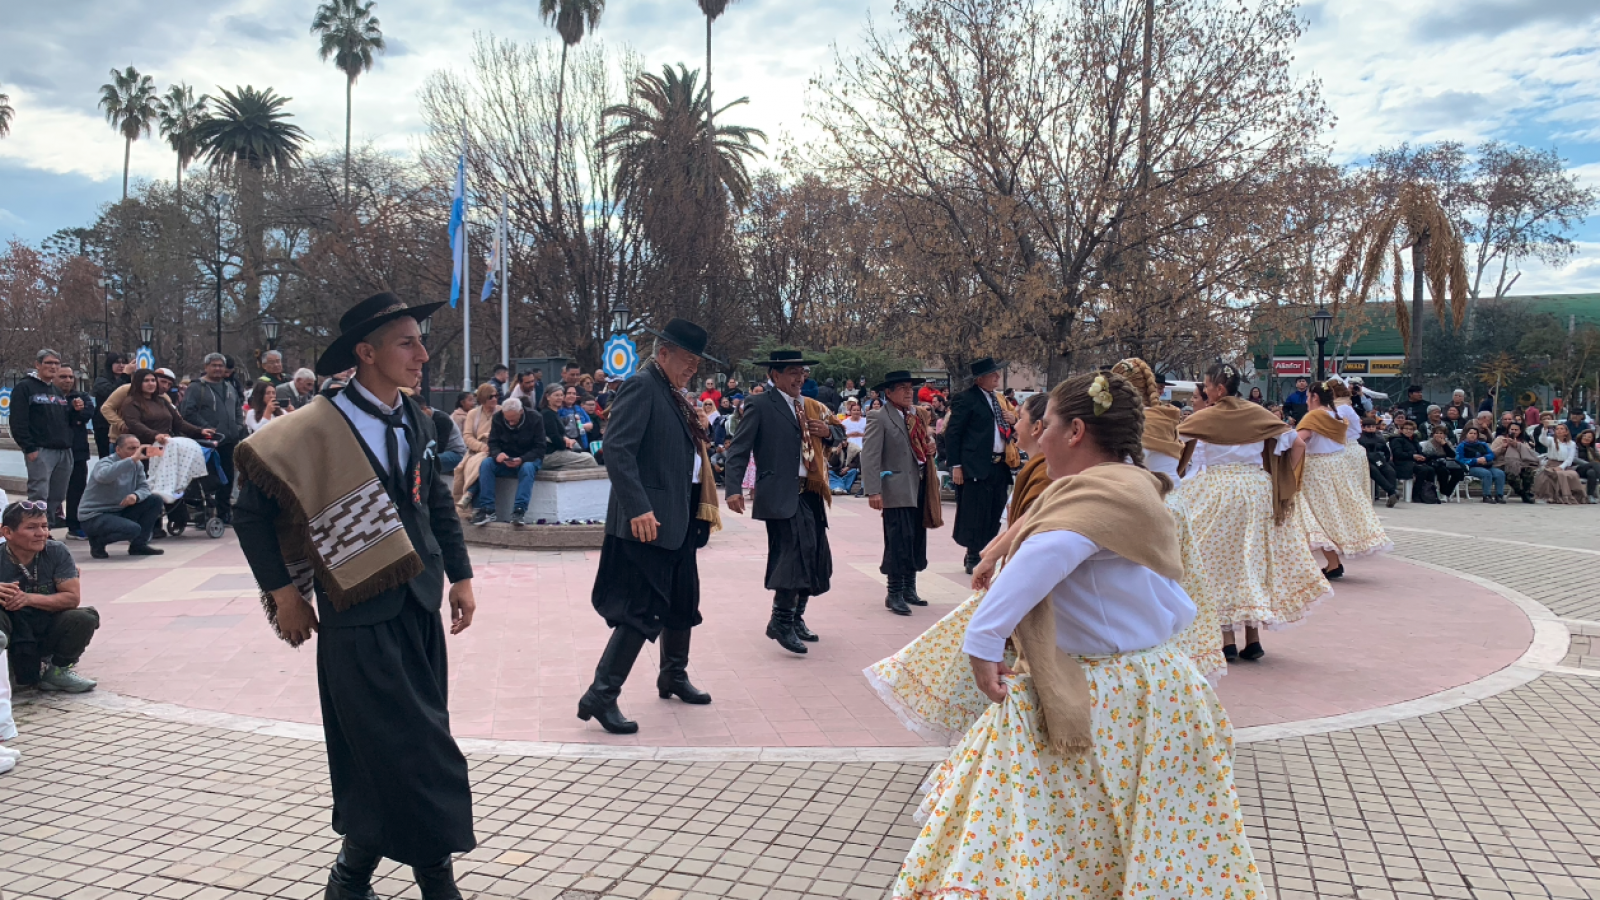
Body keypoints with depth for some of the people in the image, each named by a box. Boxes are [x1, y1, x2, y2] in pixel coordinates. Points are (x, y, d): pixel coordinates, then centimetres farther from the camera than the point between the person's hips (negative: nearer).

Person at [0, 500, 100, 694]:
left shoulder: (57, 552, -9)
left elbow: (73, 598, -13)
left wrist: (29, 598, -27)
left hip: (48, 633, 2)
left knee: (84, 618, -25)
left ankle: (58, 671, 2)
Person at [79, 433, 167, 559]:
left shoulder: (137, 465, 4)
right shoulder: (105, 463, -18)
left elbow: (144, 487, 0)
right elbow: (103, 476, -43)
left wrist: (135, 496, -25)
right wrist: (133, 459, -46)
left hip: (120, 512, 8)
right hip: (94, 517, -8)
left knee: (155, 500, -4)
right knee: (133, 529, -31)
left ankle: (138, 545, 4)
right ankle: (97, 541, -1)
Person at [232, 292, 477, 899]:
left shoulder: (417, 422, 6)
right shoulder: (318, 427, -13)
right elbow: (253, 514, -8)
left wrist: (461, 576, 12)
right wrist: (284, 593, -7)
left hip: (420, 606, 6)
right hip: (360, 614, -6)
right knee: (406, 746, -5)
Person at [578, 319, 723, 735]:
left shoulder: (674, 394, 16)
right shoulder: (641, 386, -13)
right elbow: (617, 450, -23)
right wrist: (638, 509, -29)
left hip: (680, 519, 10)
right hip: (649, 521, -10)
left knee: (682, 602, 19)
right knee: (644, 610, -10)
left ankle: (674, 677, 37)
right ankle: (600, 696, -3)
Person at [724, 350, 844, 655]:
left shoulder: (813, 408, 18)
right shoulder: (761, 406, -3)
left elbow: (839, 432, 28)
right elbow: (738, 450, -8)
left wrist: (829, 432, 3)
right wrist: (733, 489, -20)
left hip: (812, 493, 8)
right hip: (781, 494, -8)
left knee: (816, 558, 10)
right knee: (798, 549, -19)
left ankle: (795, 617, 26)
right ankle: (780, 620, -10)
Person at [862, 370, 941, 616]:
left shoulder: (917, 413, 14)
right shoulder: (879, 418, -9)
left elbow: (926, 438, 29)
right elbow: (870, 456, -15)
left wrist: (932, 444, 3)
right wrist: (873, 491, -23)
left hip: (920, 486, 8)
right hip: (897, 489, -8)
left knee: (916, 539, 13)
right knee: (899, 540, -7)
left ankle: (909, 588, 26)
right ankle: (894, 594, 3)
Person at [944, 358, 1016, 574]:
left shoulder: (997, 399, 18)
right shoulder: (966, 398, -6)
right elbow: (952, 433, -10)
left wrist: (1012, 421, 5)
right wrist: (955, 465, -15)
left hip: (999, 466, 8)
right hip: (976, 467, -8)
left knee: (994, 515, 10)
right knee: (975, 516, -4)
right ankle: (973, 559, 6)